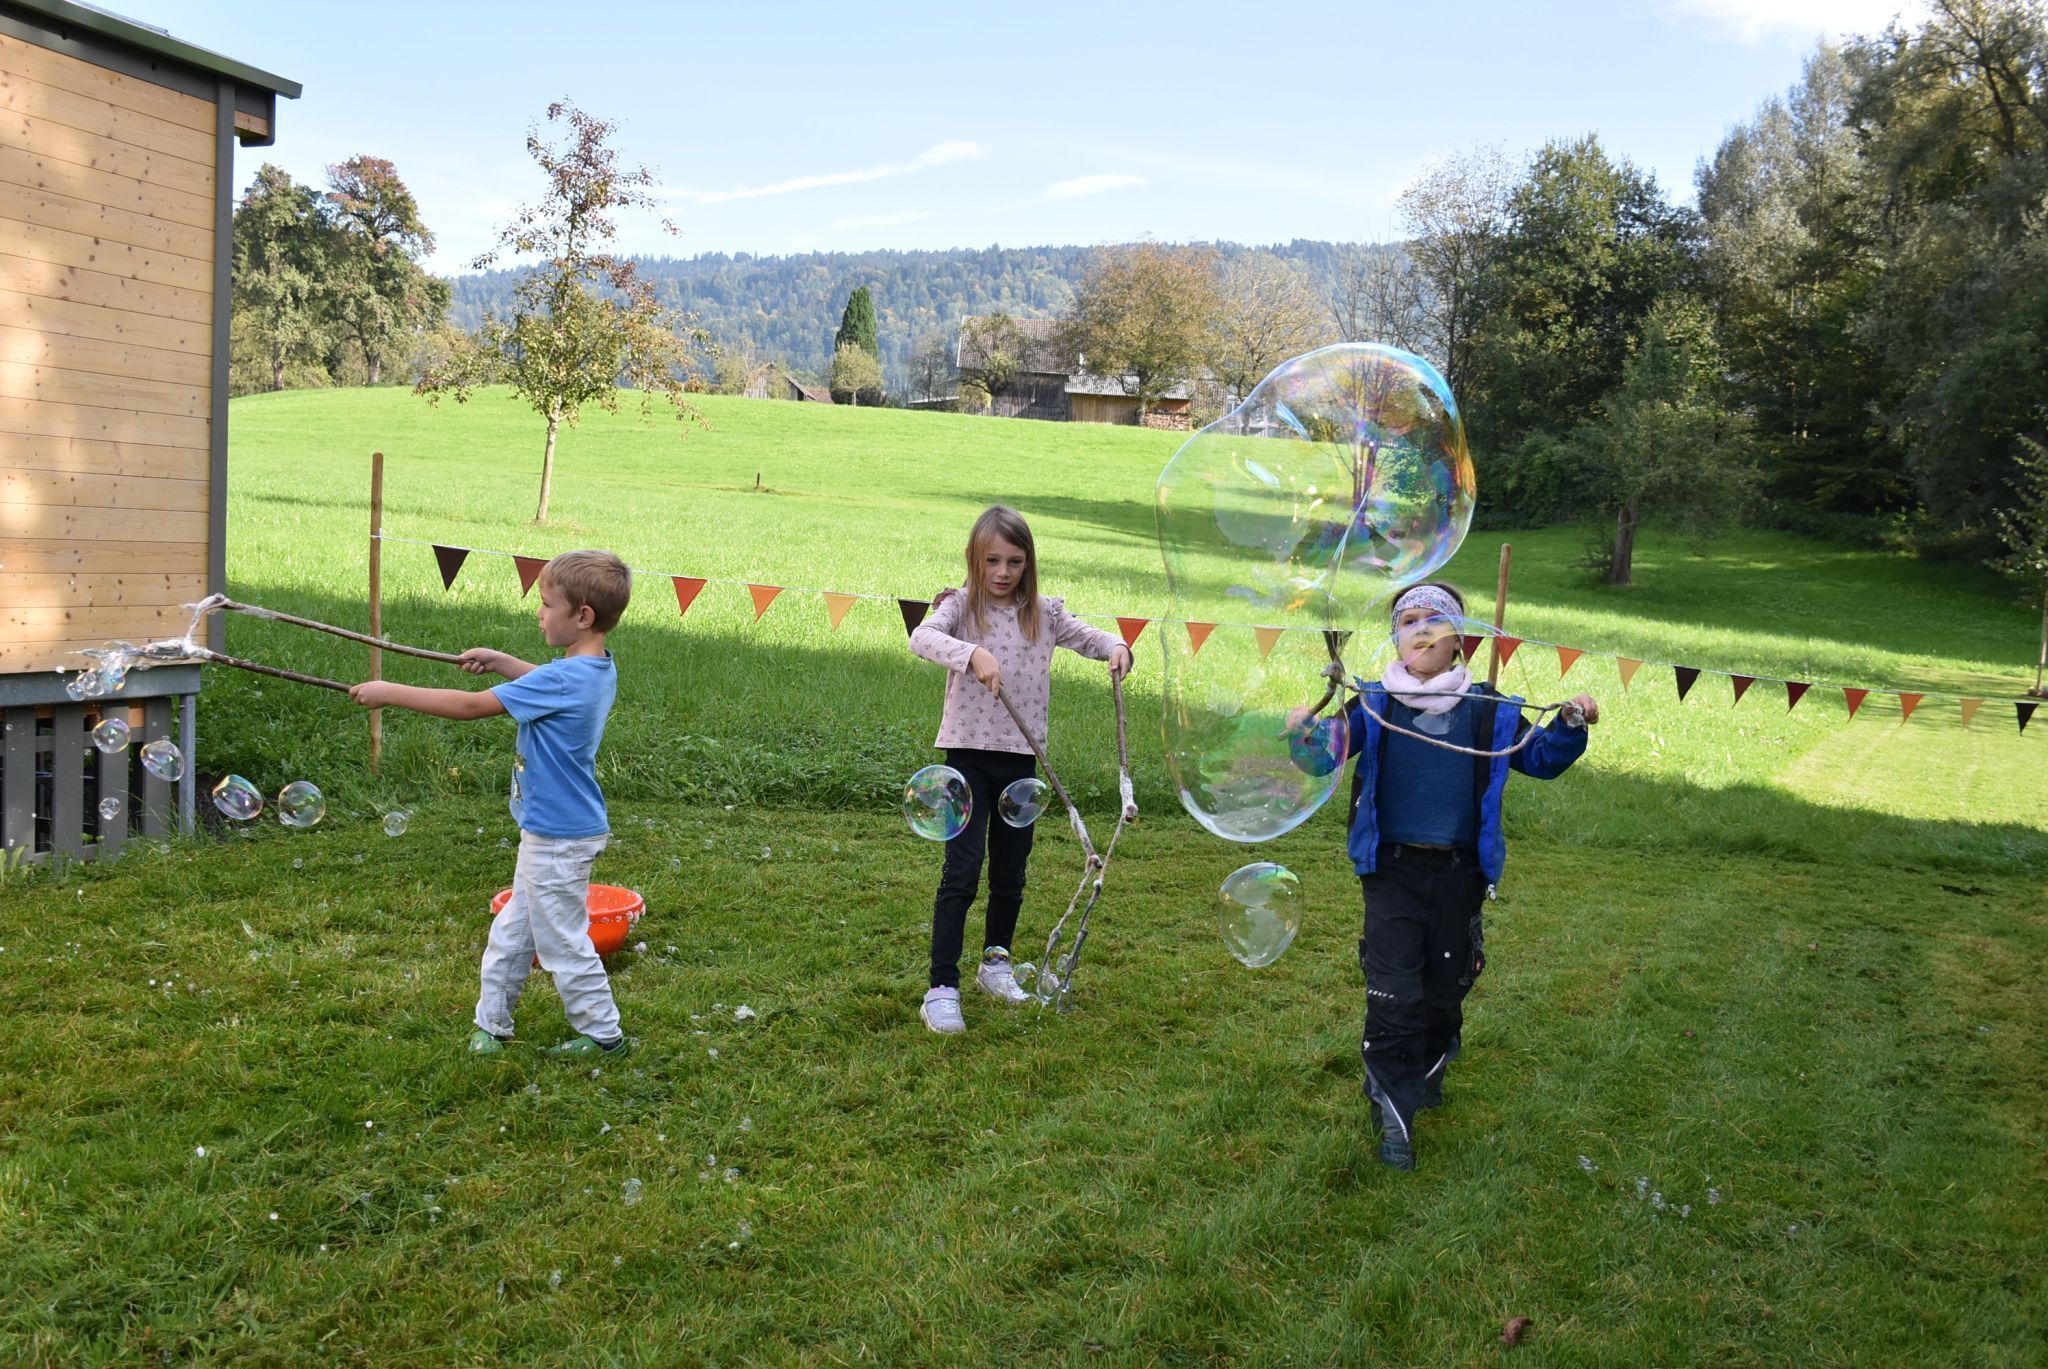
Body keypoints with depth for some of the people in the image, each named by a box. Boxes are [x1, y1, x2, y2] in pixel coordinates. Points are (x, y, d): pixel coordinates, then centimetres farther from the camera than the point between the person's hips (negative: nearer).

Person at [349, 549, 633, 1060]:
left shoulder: (565, 681, -27)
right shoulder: (594, 669, 2)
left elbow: (470, 706, -25)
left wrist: (390, 693, -18)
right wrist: (499, 661, 15)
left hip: (559, 839, -10)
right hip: (551, 830, 10)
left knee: (562, 941, 5)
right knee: (513, 932, 20)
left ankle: (603, 1034, 18)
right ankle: (491, 1023, 33)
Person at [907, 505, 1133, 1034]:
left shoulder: (1043, 613, 6)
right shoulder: (961, 606, -5)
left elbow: (1085, 635, 12)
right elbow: (922, 637, -23)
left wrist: (1114, 647, -12)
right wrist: (972, 654, -40)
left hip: (1021, 757, 4)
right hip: (969, 753, -4)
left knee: (1011, 873, 14)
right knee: (962, 872, -9)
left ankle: (996, 962, 35)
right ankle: (942, 987, -4)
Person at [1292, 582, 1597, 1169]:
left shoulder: (1489, 711, 1)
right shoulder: (1373, 705, -3)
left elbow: (1541, 759, 10)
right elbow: (1326, 757, -9)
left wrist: (1570, 726, -9)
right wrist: (1305, 737, -30)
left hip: (1460, 873, 2)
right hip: (1393, 871, -2)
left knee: (1446, 988, 16)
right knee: (1394, 995, -7)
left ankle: (1427, 1071, 43)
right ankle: (1393, 1111, 4)